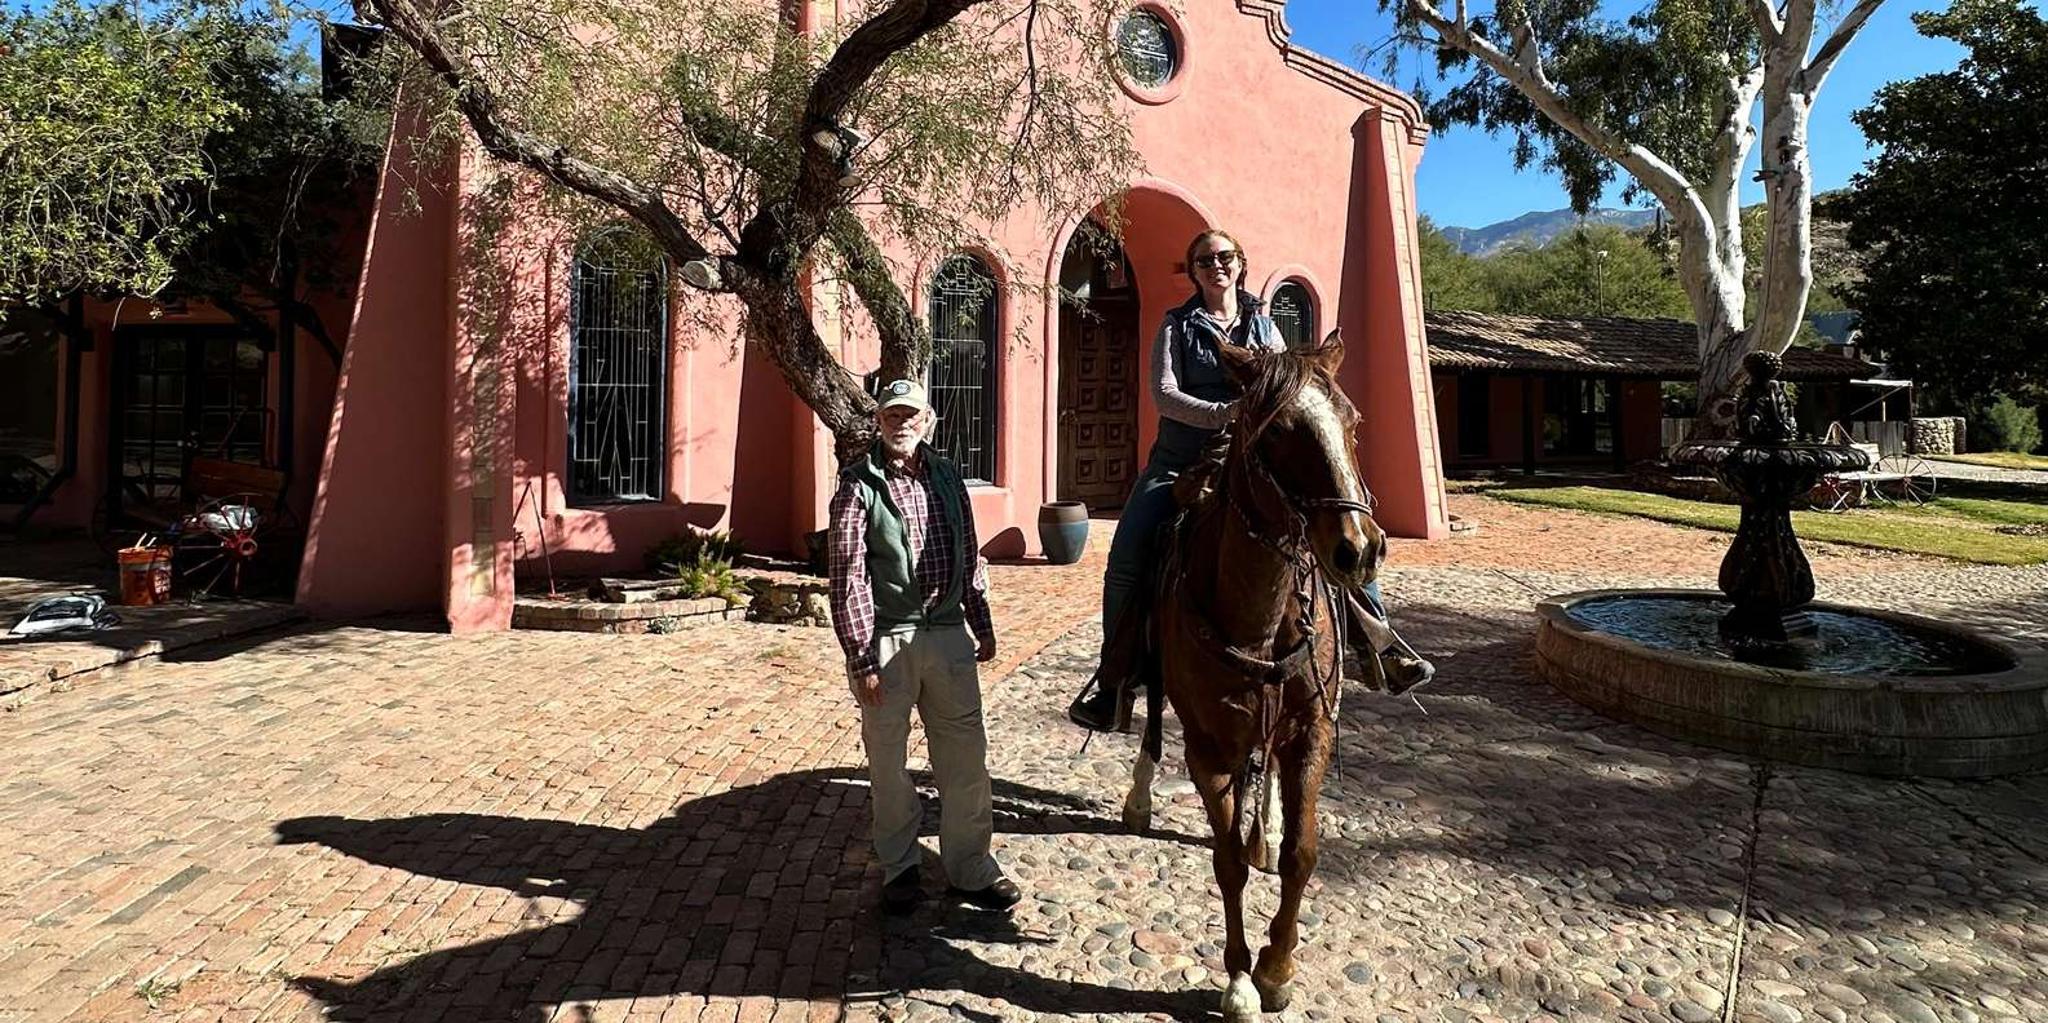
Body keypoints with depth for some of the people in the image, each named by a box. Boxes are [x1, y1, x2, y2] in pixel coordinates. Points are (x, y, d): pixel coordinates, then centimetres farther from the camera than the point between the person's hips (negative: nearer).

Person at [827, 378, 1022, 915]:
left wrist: (983, 626, 14)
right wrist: (861, 658, -14)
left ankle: (969, 867, 26)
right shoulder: (858, 485, -7)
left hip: (948, 634, 4)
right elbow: (847, 576, -11)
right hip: (887, 640, -4)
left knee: (966, 757, 9)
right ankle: (899, 869, 29)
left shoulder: (946, 475, 7)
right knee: (887, 761, 10)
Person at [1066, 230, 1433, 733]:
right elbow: (1163, 392, -8)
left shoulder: (1264, 327, 14)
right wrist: (1221, 414, -24)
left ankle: (1380, 643, 4)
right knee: (1127, 557, -20)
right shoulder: (1177, 326, 6)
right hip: (1181, 464, -2)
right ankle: (1115, 676, -7)